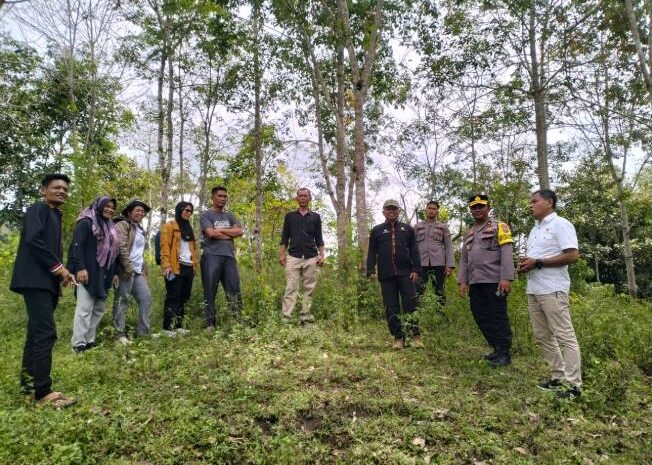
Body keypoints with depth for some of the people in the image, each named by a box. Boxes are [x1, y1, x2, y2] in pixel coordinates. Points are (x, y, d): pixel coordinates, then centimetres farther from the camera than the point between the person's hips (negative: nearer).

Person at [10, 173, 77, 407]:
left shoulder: (54, 215, 22)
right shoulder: (38, 209, -4)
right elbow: (33, 239, -20)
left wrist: (61, 272, 4)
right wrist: (58, 267, -16)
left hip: (46, 281, 9)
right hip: (36, 280, -9)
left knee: (36, 333, 13)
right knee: (45, 333, -12)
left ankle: (28, 381, 22)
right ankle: (43, 391, -8)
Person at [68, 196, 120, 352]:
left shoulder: (110, 227, 20)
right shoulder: (85, 222, -3)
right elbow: (77, 246, -13)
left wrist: (114, 273, 18)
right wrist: (80, 268, -22)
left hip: (103, 274, 8)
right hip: (87, 272, -8)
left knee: (98, 309, 9)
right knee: (85, 308, -10)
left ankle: (89, 340, 16)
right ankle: (78, 343, -5)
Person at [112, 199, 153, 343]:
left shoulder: (140, 229, 22)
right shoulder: (122, 225, -5)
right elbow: (121, 247, -16)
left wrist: (144, 269, 18)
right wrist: (129, 268, -19)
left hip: (138, 271, 9)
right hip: (126, 270, -9)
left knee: (146, 298, 6)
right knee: (122, 301, -2)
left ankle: (143, 332, 12)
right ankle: (120, 334, 5)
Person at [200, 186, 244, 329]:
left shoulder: (230, 216, 20)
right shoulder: (206, 215, 6)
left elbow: (240, 232, 4)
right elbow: (211, 233, -10)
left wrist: (220, 230, -3)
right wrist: (230, 234, 1)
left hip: (229, 256, 4)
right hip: (212, 256, -4)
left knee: (234, 290, 2)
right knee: (210, 292, -1)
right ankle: (210, 324, 4)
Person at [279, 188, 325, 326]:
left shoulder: (316, 217, 14)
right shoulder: (290, 216, 13)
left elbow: (319, 238, 12)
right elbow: (285, 237, 10)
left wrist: (321, 255, 1)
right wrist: (281, 254, 0)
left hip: (311, 257, 1)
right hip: (293, 256, -1)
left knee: (309, 289, 0)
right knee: (291, 288, -8)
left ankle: (305, 318, 4)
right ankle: (286, 318, -12)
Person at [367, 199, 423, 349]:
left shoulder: (408, 229, 14)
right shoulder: (376, 230, 13)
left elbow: (414, 251, 9)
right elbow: (372, 252, 10)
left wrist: (416, 269, -3)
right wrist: (371, 271, -2)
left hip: (405, 273, 0)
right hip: (386, 275, 1)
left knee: (410, 304, -4)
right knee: (391, 308, 0)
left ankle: (415, 335, 5)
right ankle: (398, 337, 6)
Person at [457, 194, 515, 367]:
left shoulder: (499, 227, 1)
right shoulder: (468, 233, 20)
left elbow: (506, 253, -10)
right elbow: (463, 259, 18)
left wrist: (506, 277, -18)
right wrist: (462, 281, 9)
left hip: (494, 281, -7)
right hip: (475, 283, 7)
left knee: (498, 318, -2)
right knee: (481, 317, 10)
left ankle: (505, 353, 9)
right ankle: (497, 349, 22)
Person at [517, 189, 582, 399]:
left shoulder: (560, 224, -7)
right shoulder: (535, 229, 20)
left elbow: (572, 255, -17)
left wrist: (537, 263, -18)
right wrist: (525, 263, 3)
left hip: (552, 290, -9)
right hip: (533, 289, 10)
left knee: (564, 336, -4)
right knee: (542, 335, 13)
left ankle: (573, 384, 3)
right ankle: (559, 377, 23)